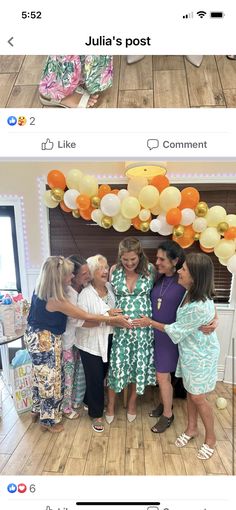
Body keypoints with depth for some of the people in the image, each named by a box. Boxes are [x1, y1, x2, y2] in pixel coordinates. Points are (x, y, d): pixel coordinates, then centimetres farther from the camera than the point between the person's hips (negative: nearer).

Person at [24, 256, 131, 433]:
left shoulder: (41, 290, -6)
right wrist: (113, 319, -15)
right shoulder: (56, 300, -31)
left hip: (36, 336, 9)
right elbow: (86, 316, -23)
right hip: (46, 340, -9)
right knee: (50, 379, 11)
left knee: (42, 376, 26)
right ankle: (49, 420, 32)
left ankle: (38, 410, 46)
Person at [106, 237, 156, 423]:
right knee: (116, 363, 8)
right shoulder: (114, 270, -4)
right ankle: (111, 404, 34)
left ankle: (132, 402, 40)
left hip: (142, 326, 0)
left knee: (139, 364, 13)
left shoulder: (150, 270, -8)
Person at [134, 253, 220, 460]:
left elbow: (176, 331, -22)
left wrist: (151, 322, -11)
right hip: (189, 351, 8)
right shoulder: (192, 293, -11)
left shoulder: (199, 307, -36)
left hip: (201, 355, -7)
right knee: (190, 392, 22)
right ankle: (192, 428, 43)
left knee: (198, 397, 10)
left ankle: (211, 438, 35)